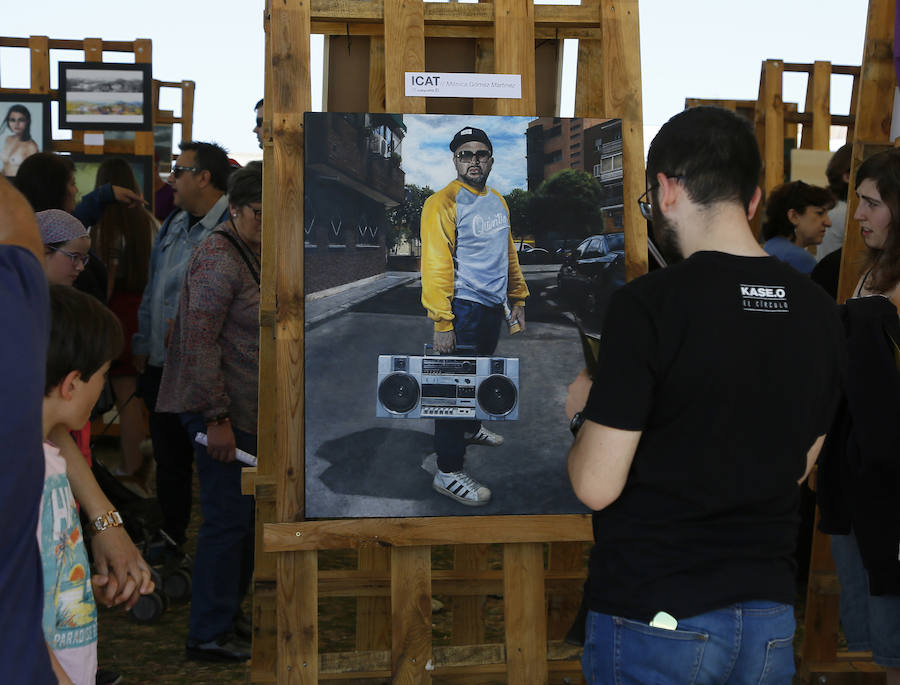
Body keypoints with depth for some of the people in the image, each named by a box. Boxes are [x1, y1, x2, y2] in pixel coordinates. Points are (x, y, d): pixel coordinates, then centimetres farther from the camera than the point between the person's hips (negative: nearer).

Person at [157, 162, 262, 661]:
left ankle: (227, 615, 28)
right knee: (227, 518, -5)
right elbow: (200, 341, -21)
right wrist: (216, 418, -22)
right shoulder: (219, 259, -16)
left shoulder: (256, 254, 14)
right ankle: (208, 634, 4)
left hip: (249, 413, 10)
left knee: (243, 516, 15)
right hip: (224, 413, -10)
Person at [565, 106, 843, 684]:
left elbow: (596, 486, -15)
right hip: (769, 609, 5)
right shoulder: (819, 312, 0)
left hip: (656, 619, -5)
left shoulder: (648, 306, -17)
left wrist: (583, 414, 4)